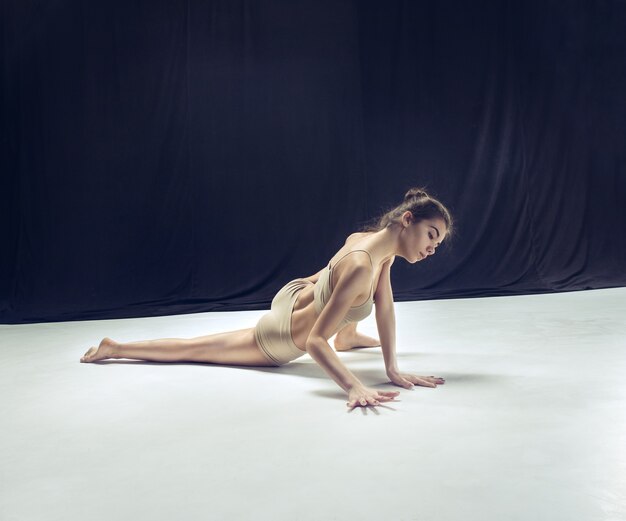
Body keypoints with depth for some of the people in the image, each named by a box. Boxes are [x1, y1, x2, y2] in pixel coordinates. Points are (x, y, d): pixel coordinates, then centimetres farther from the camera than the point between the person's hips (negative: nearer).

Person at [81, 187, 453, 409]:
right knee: (193, 349, 11)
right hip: (280, 341, -7)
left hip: (293, 296, 7)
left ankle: (348, 336, 44)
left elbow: (385, 306, -9)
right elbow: (314, 342, -39)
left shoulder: (372, 238, -14)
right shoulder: (360, 268, -39)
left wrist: (393, 368, -14)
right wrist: (356, 387, -48)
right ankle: (114, 348, 29)